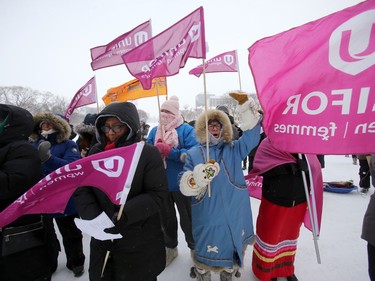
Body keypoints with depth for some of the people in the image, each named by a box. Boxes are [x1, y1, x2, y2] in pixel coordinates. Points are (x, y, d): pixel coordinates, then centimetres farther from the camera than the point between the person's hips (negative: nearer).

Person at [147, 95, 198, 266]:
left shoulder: (186, 129, -9)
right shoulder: (154, 131, 6)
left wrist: (169, 151, -27)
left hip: (181, 184, -4)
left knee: (187, 220, 13)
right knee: (166, 218, 22)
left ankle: (194, 248, 38)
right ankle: (170, 247, 45)